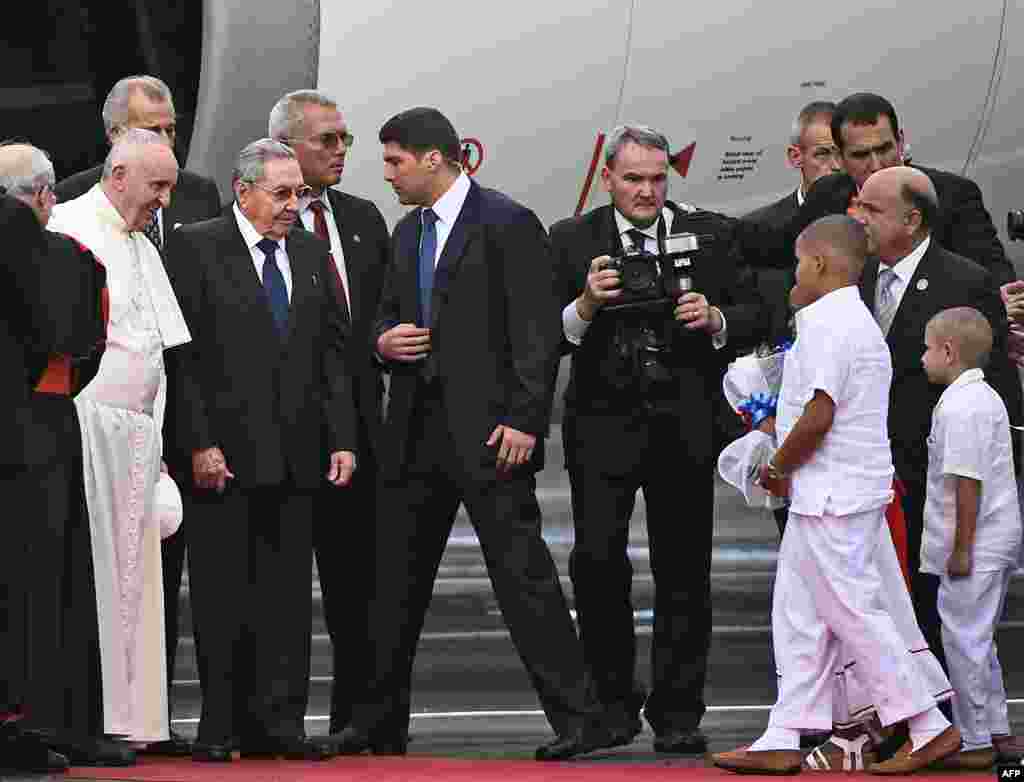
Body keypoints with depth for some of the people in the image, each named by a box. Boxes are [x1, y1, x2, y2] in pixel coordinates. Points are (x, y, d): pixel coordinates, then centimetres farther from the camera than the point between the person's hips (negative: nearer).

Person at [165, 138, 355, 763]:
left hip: (296, 453, 5)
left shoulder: (311, 253, 13)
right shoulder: (195, 248, -3)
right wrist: (199, 443, -14)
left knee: (287, 590, 5)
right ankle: (220, 726, 4)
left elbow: (333, 353, 13)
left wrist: (342, 438, 5)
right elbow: (182, 355, -7)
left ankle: (279, 721, 9)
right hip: (224, 450, -5)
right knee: (221, 591, 0)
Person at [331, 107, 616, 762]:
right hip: (416, 430, 8)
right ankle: (379, 725, 20)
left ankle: (577, 720, -8)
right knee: (397, 580, 11)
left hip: (488, 430, -8)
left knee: (523, 573, -10)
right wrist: (383, 339, 2)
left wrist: (524, 420, -19)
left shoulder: (508, 225, -8)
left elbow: (538, 333, -12)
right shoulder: (409, 232, 17)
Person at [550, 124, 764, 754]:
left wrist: (715, 318, -12)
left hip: (685, 426, 1)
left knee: (684, 572, 3)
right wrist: (586, 305, -18)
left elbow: (753, 316, 8)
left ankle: (677, 713, 11)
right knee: (597, 560, -10)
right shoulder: (572, 242, 5)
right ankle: (614, 700, 7)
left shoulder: (710, 235, 7)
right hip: (605, 423, -1)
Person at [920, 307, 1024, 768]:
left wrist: (961, 549, -20)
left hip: (974, 544, -10)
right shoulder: (985, 397, 13)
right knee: (978, 640, 19)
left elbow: (968, 482, -23)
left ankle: (975, 742, 2)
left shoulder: (960, 407, -19)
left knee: (964, 640, -3)